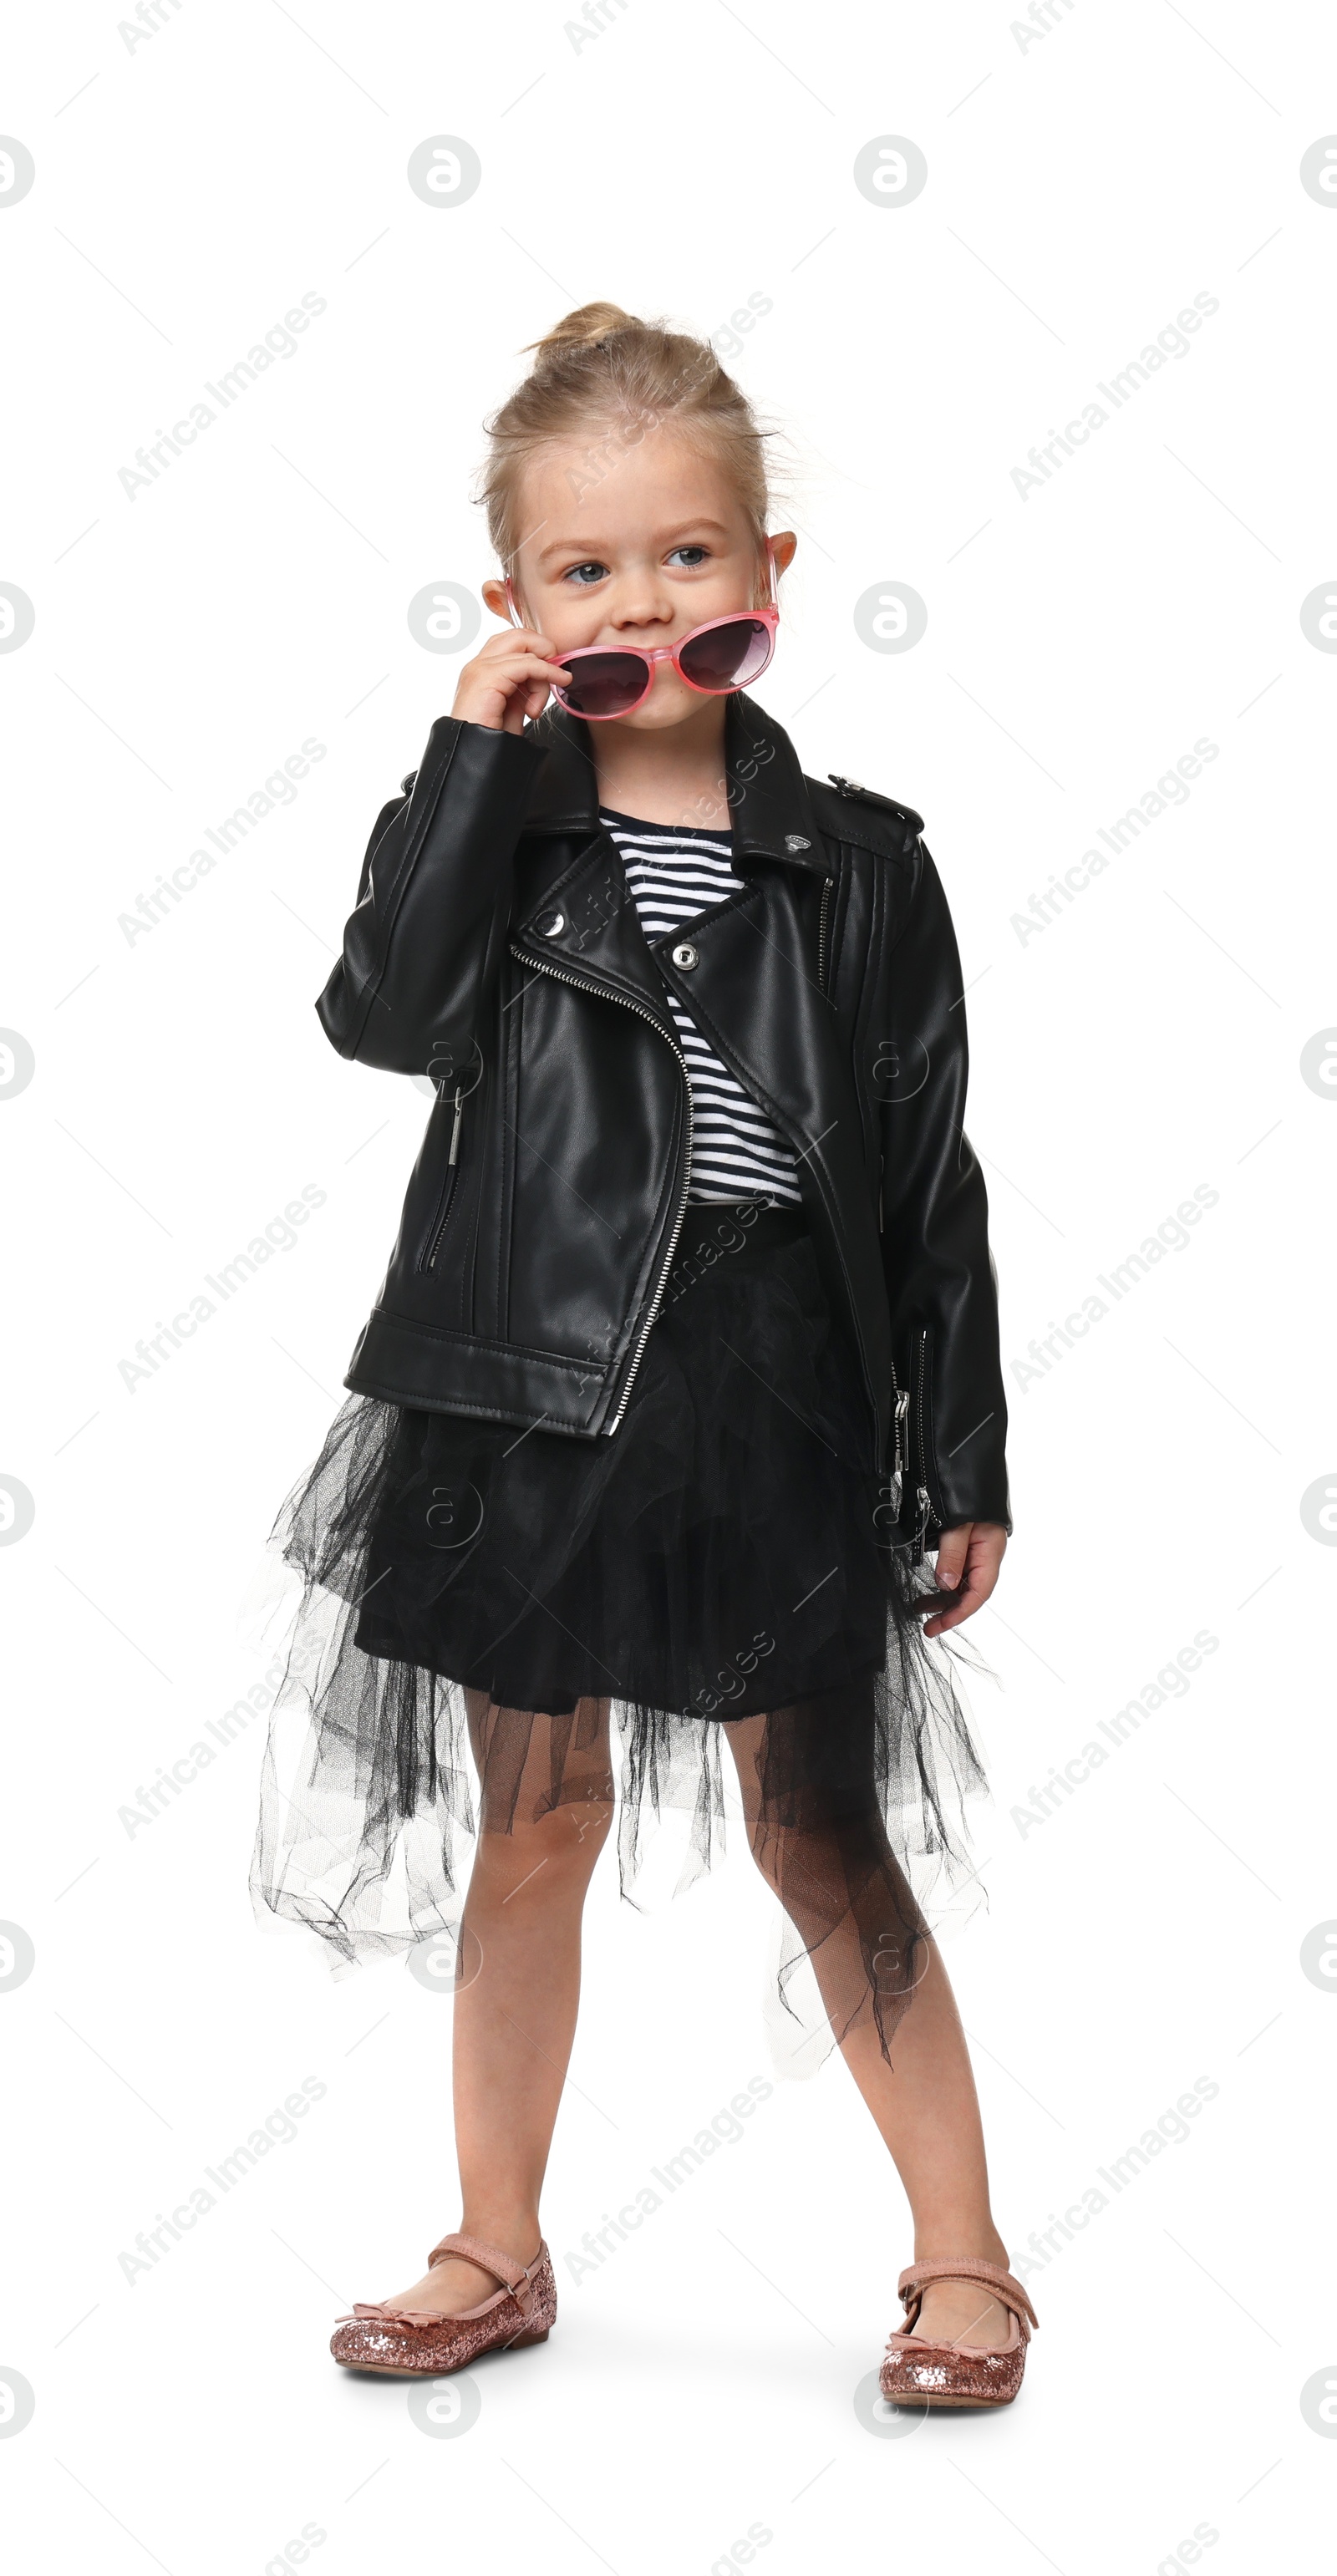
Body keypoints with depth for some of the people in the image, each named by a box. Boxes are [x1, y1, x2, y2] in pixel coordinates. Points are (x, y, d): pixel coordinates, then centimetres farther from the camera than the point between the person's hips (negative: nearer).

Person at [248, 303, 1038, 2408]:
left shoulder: (852, 866, -1)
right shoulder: (494, 822, 1)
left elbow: (931, 1184, 1)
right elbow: (389, 1011, -19)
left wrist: (963, 1463, 1)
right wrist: (473, 751, -18)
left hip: (774, 1420, -1)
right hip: (527, 1403, 1)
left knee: (827, 1842, 7)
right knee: (533, 1829, 13)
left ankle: (963, 2255, 21)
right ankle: (501, 2249, 30)